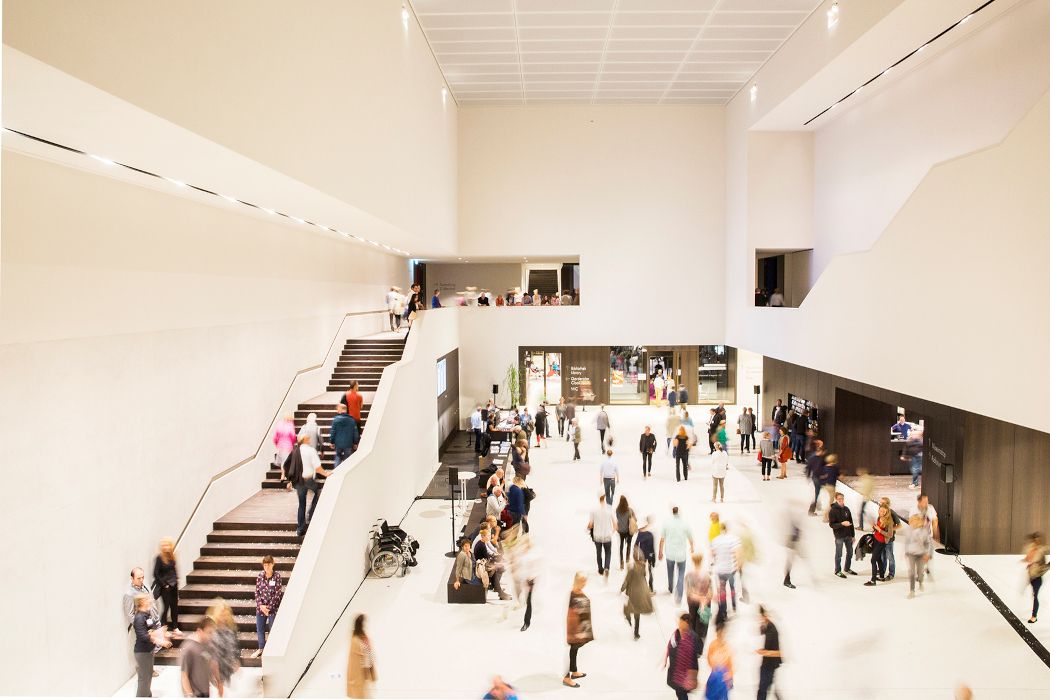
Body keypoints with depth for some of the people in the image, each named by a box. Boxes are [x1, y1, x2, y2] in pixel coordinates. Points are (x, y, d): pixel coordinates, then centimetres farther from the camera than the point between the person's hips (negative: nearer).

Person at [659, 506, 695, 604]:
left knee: (670, 572, 26)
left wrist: (660, 552, 8)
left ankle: (670, 589, 48)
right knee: (681, 575, 12)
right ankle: (678, 598, -2)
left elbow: (662, 539, -5)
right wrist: (692, 547, 21)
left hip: (670, 553, 1)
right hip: (681, 554, -1)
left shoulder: (667, 523, -9)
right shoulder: (685, 523, -11)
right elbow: (690, 538, 0)